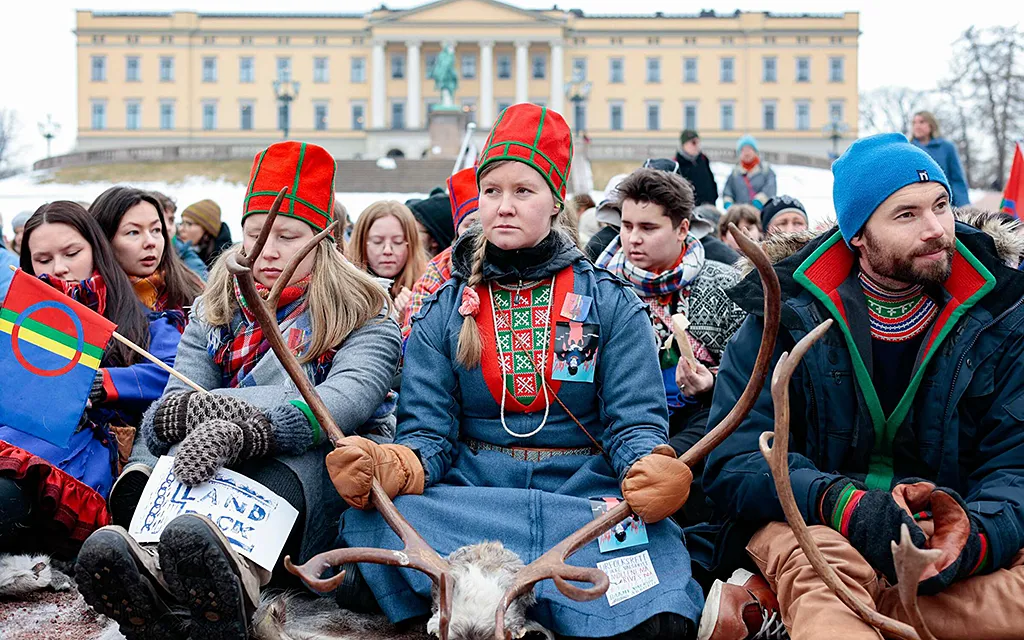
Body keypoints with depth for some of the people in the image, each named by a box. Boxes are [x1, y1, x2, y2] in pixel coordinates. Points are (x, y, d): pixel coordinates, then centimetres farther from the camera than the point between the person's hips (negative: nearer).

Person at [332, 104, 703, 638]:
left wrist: (650, 472, -24)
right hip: (469, 496, 2)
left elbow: (635, 422, 0)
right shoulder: (443, 312, 12)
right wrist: (389, 467, -22)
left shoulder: (611, 304, 8)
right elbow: (428, 432, 3)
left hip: (586, 492, -1)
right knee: (376, 516, -32)